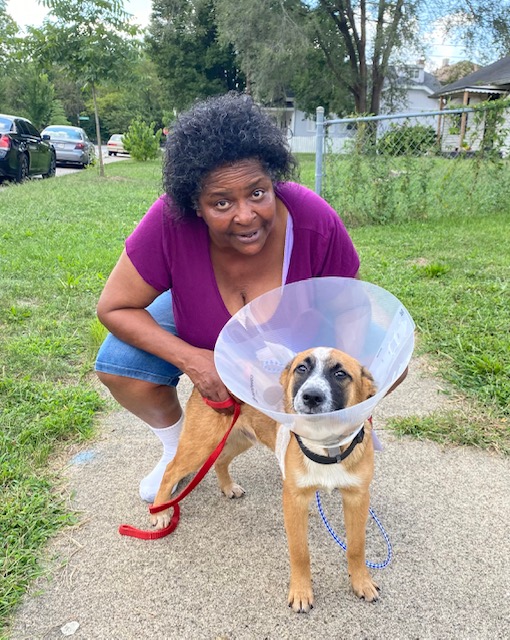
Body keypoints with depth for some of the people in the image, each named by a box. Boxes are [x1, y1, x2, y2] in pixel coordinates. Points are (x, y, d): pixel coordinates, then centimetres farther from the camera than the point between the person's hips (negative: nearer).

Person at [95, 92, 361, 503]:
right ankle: (178, 448, 11)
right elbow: (114, 307, -24)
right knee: (117, 363, -20)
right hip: (200, 334, 0)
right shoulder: (171, 222, -36)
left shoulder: (316, 223, -35)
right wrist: (188, 358, -37)